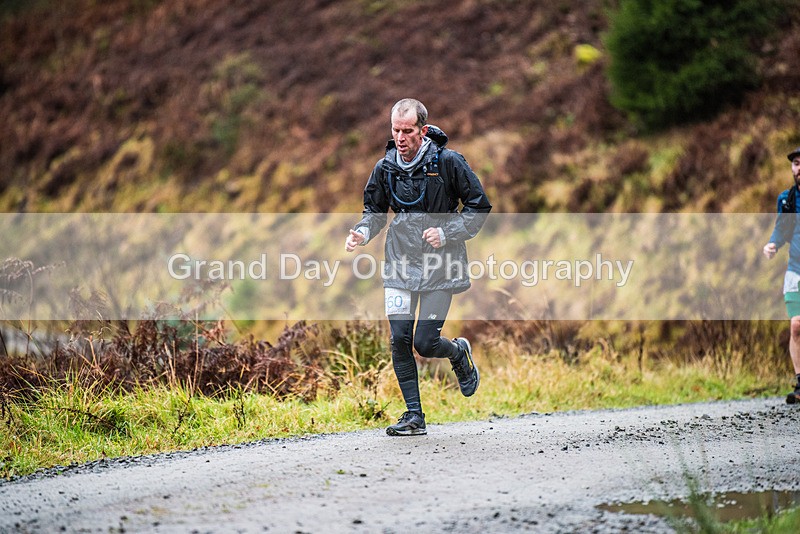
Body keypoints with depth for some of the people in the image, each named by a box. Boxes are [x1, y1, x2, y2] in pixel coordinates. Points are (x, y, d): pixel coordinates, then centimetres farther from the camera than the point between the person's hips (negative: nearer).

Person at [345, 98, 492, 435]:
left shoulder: (448, 162, -9)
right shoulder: (385, 167, 2)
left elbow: (479, 207, -2)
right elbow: (375, 211, 15)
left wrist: (447, 233, -14)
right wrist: (362, 233, -6)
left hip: (439, 267, -3)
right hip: (400, 265, 4)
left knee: (425, 343, -7)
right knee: (400, 339, -5)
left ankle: (460, 353, 29)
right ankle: (414, 416, 6)